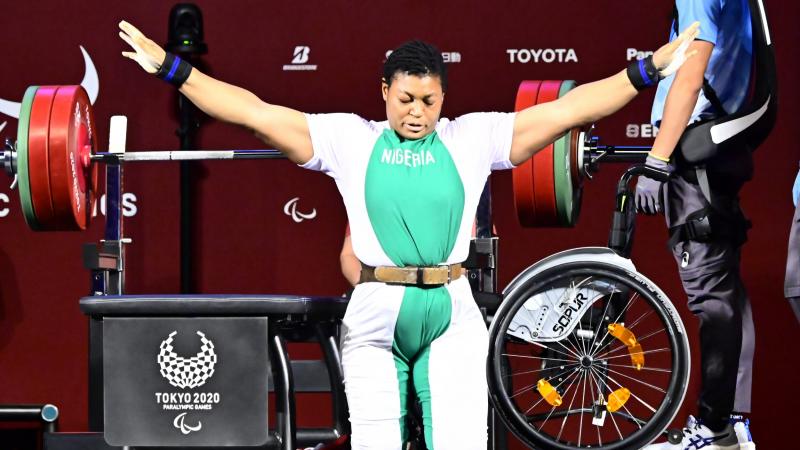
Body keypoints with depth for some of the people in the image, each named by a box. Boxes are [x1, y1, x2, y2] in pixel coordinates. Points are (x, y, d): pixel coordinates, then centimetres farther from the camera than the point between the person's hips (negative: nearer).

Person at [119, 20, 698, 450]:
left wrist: (649, 70, 1)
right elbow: (255, 113, 4)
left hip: (452, 314, 0)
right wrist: (171, 68, -1)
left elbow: (567, 109, 6)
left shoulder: (472, 139, 8)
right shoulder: (350, 140, 6)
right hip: (376, 318, 0)